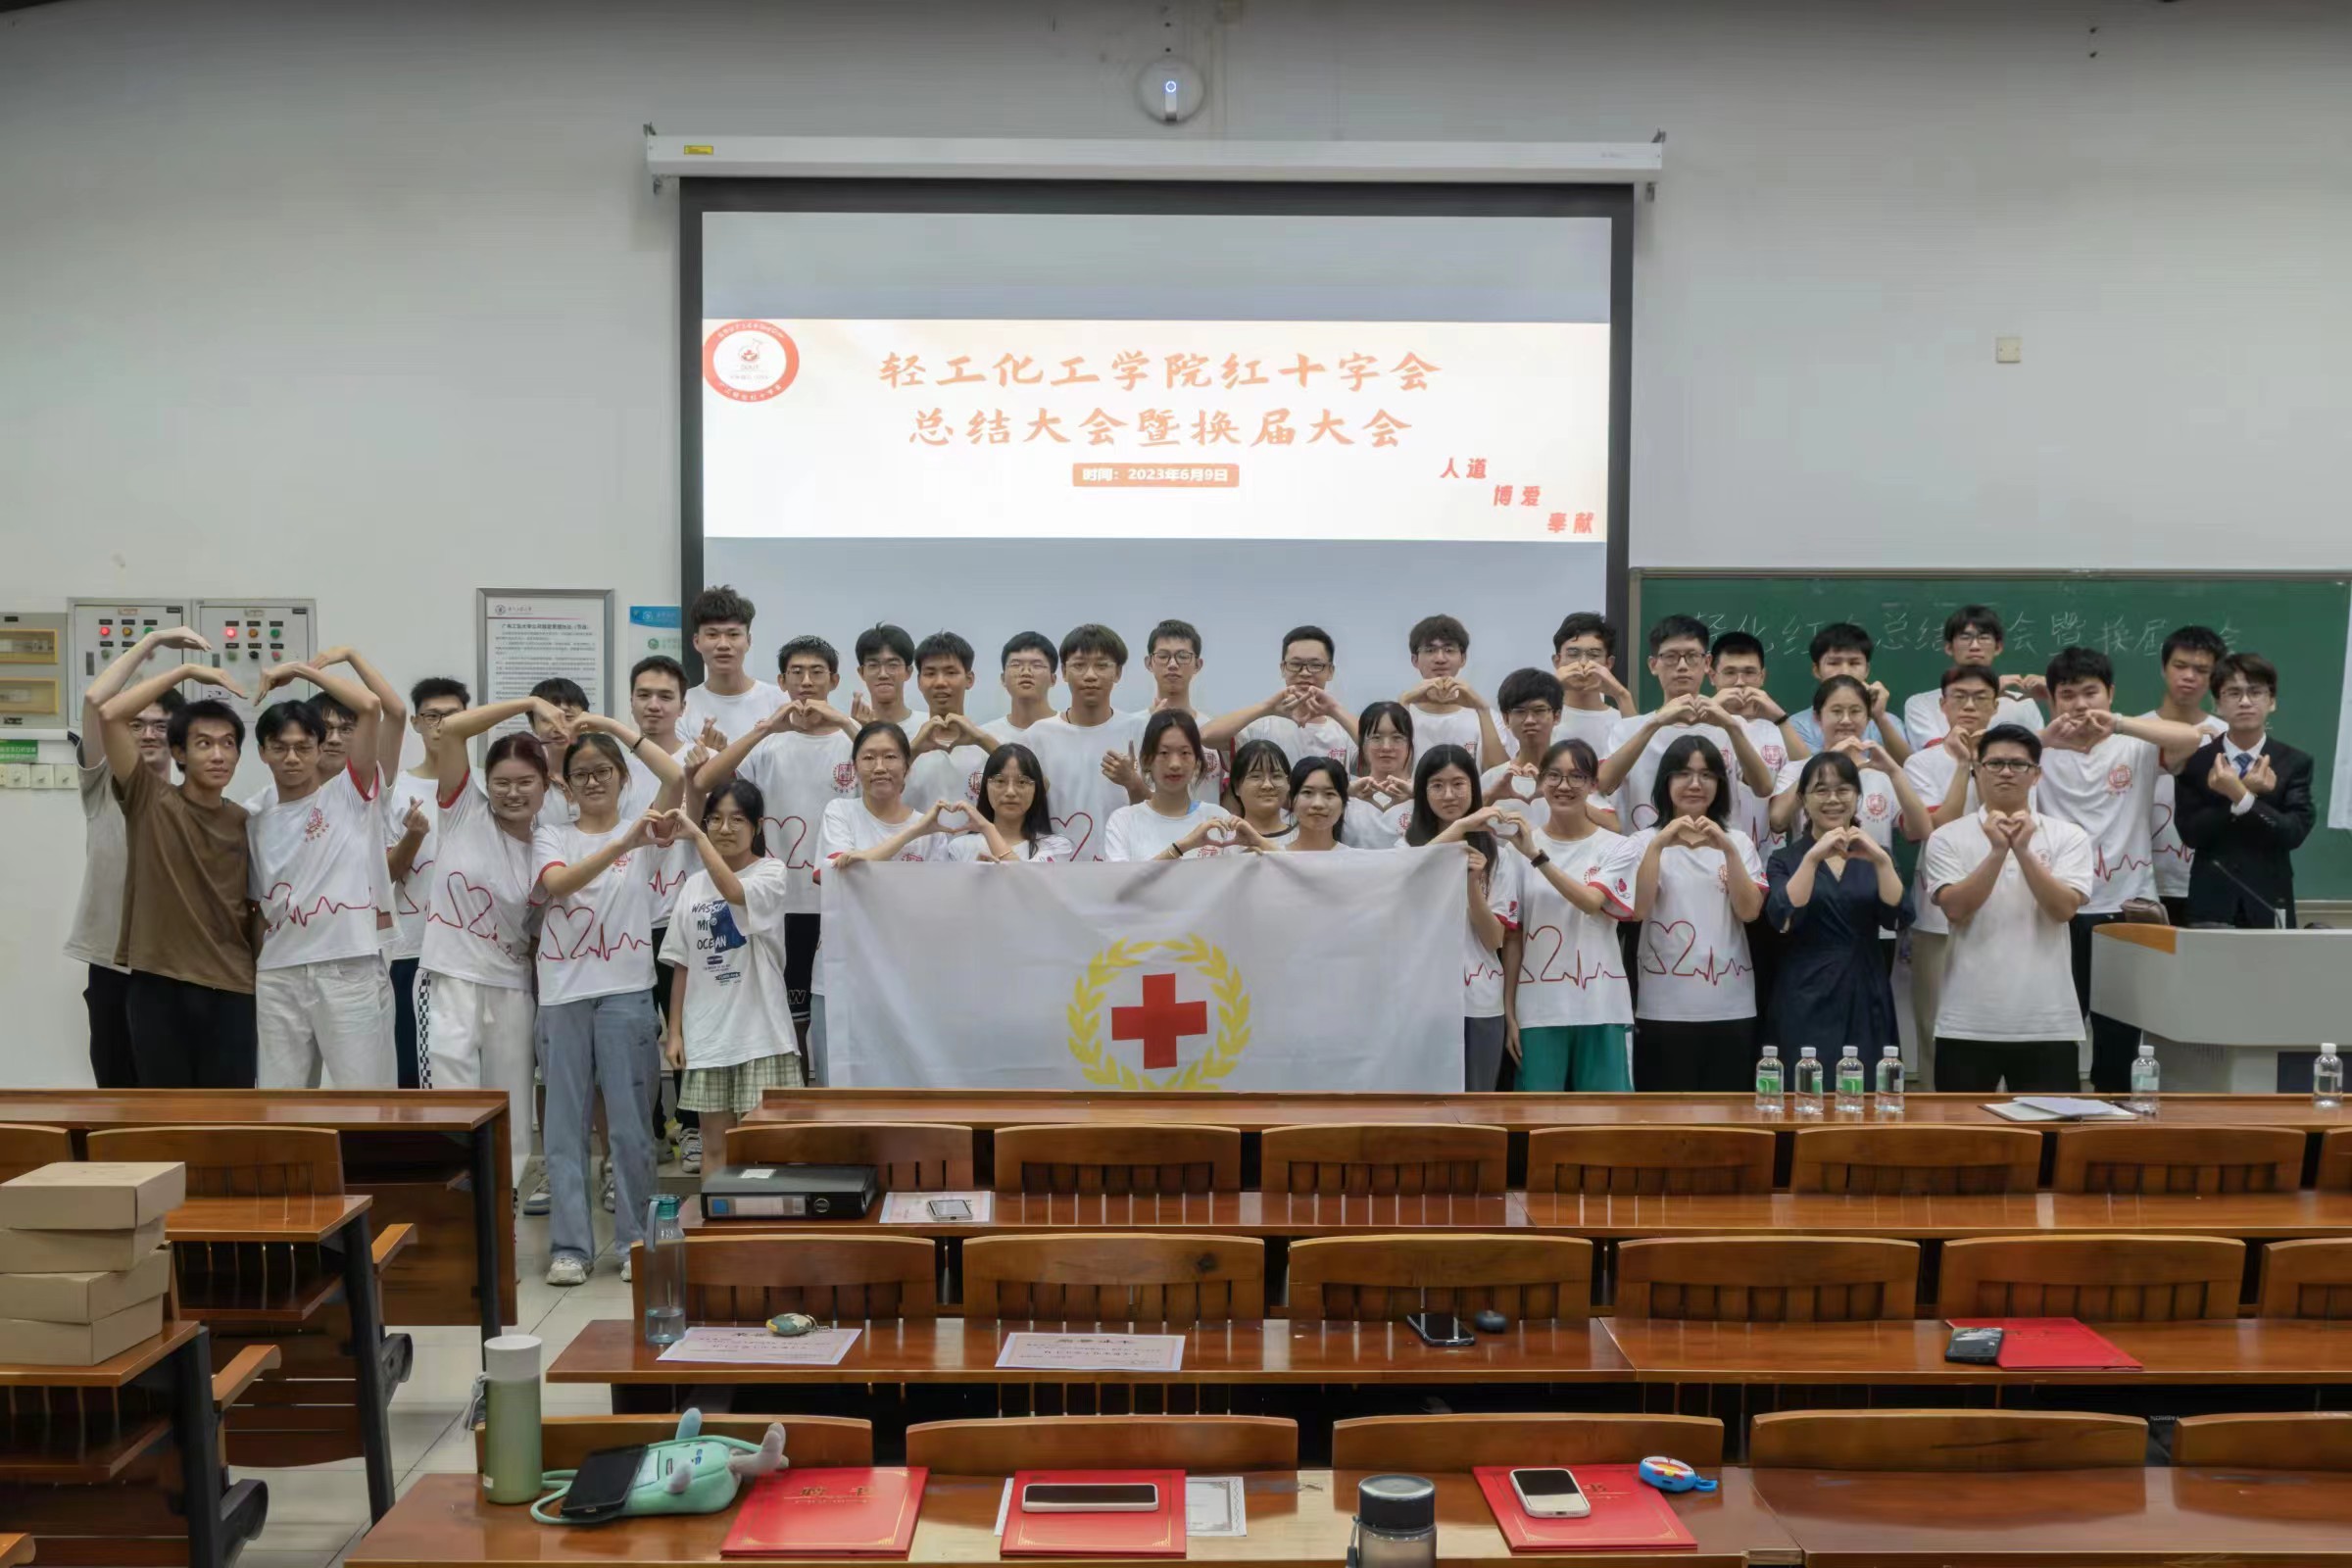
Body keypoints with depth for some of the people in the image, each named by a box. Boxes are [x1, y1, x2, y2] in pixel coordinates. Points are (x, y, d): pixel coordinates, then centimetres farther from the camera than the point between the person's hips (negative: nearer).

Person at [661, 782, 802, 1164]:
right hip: (706, 1032, 5)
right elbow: (682, 965, 12)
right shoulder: (694, 885, 10)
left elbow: (736, 893, -27)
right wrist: (674, 1030, 7)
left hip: (758, 1031, -5)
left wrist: (696, 838, -30)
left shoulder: (771, 873, -4)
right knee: (715, 1142, 10)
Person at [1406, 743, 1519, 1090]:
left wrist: (1473, 883, -14)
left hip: (1480, 1003, 2)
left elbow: (1494, 940, 1)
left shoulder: (1497, 855, 7)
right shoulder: (1408, 846, 4)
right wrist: (1460, 826, -26)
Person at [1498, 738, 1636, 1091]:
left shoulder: (1614, 847, 0)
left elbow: (1591, 902, -18)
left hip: (1601, 1008, 0)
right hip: (1538, 1009, 1)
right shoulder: (1520, 847, 2)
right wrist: (1508, 1011, 1)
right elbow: (1512, 936, 4)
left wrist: (1537, 856, -27)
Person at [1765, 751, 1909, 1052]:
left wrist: (1882, 861, -18)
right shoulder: (1785, 858, 4)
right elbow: (1782, 920, -14)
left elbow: (1897, 918, -5)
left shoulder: (1875, 855, 11)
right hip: (1806, 1003, -2)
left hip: (1865, 1000, 2)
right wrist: (1813, 857, -21)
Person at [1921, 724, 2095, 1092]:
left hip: (2047, 1023, 1)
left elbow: (2063, 909, -9)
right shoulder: (1948, 838, 2)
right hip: (1968, 1023, 0)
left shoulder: (2069, 837, 5)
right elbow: (1955, 908, -11)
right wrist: (1998, 851, -19)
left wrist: (2022, 850, -17)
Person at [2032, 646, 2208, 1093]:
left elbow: (2192, 738, -16)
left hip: (2126, 910, 0)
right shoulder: (2041, 751, 5)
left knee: (2119, 1038, 9)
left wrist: (2118, 724, -28)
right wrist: (2046, 738, -27)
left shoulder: (2136, 747, 2)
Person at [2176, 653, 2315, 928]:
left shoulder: (2295, 763, 2)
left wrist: (2241, 797, -23)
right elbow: (2190, 833, -8)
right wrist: (2249, 792, -17)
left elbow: (2295, 832, -10)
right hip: (2211, 904, 0)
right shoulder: (2195, 761, 2)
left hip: (2268, 905, 0)